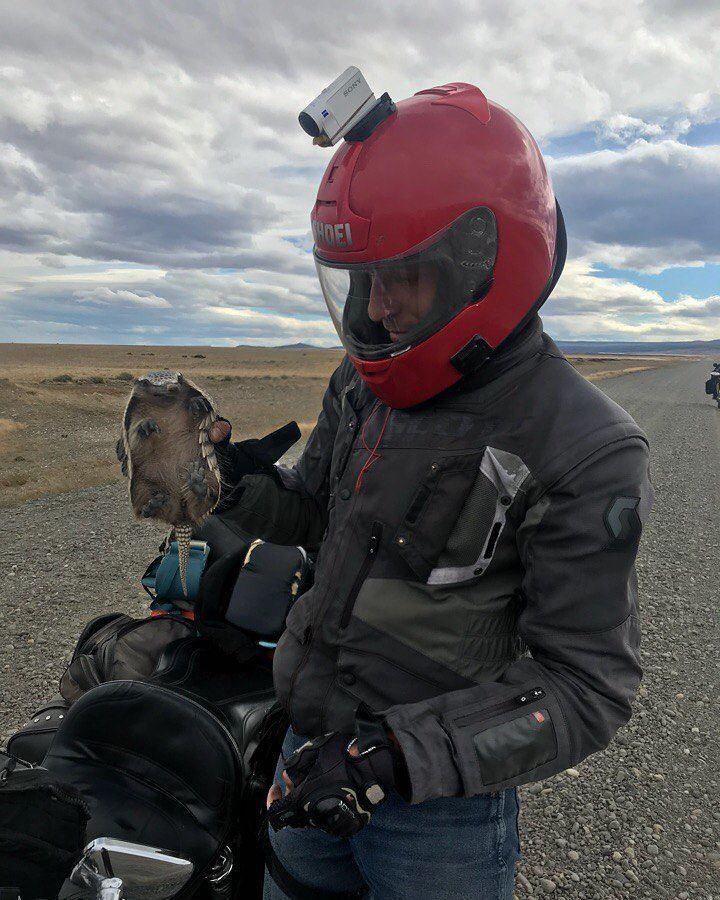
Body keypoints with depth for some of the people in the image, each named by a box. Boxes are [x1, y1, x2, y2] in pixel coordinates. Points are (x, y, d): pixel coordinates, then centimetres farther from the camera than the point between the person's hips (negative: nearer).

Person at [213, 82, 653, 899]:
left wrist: (398, 757, -28)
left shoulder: (585, 454, -23)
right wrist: (237, 488, -10)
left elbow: (588, 689, -20)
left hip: (439, 805, -5)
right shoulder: (364, 384, -4)